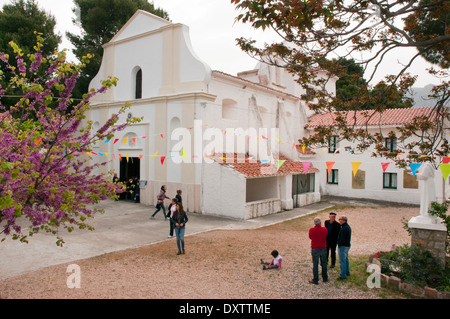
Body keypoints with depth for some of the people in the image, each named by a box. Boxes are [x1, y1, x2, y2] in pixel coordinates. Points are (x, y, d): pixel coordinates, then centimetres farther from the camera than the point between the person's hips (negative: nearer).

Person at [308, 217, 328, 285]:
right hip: (323, 248, 2)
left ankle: (315, 280, 9)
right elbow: (325, 237, 9)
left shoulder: (311, 230, -14)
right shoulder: (324, 229, -9)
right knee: (324, 264, 16)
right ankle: (325, 278, 27)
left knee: (315, 265, 4)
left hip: (315, 249, -2)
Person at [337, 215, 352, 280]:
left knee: (342, 261, -1)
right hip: (347, 245, 10)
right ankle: (347, 272, 33)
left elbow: (342, 239, -26)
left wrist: (339, 244, -12)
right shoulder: (348, 227, 8)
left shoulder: (344, 228, -25)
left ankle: (343, 275, 6)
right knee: (346, 259, 21)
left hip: (343, 246, -10)